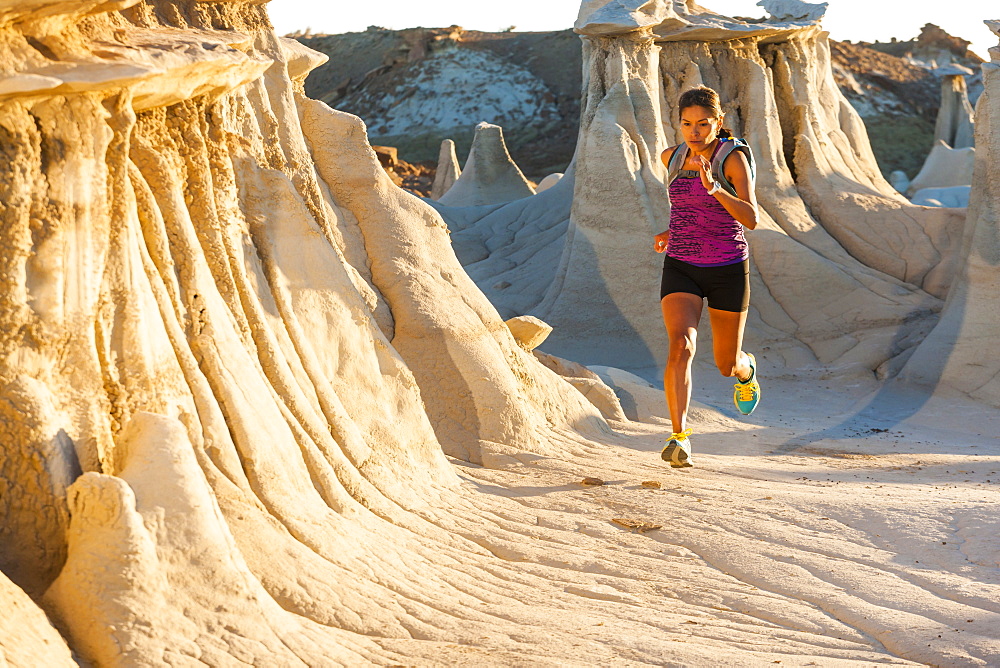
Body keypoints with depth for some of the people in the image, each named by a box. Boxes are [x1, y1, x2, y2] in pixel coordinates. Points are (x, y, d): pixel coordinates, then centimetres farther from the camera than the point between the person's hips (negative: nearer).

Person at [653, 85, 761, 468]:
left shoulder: (734, 159, -11)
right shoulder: (672, 158, 4)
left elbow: (751, 219, -22)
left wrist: (713, 188, -34)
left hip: (727, 269, -2)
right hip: (680, 268, 2)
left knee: (727, 364, 13)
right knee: (681, 345, -24)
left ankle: (747, 370, 51)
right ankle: (679, 437, -26)